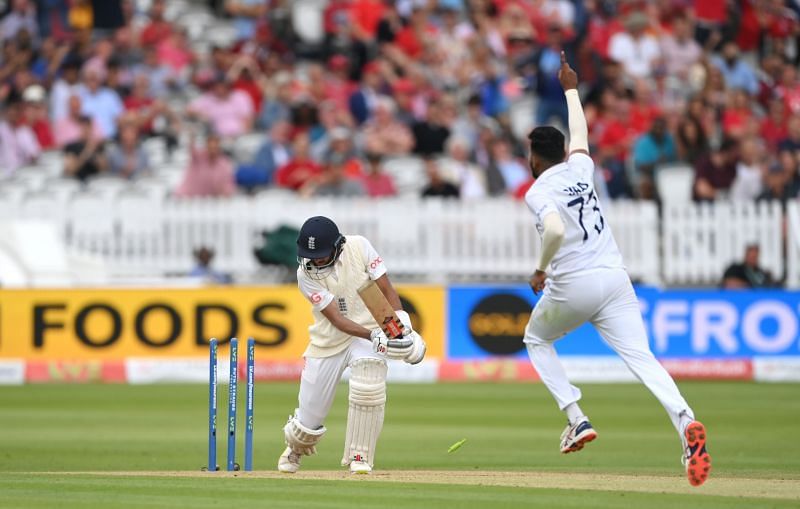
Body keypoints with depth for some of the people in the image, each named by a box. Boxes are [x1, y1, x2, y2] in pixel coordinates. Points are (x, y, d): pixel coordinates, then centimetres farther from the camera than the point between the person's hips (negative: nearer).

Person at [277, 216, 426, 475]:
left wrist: (403, 326, -21)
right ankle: (295, 448, 40)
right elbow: (336, 319, -24)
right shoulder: (306, 274, -18)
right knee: (309, 418, 3)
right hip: (329, 341, 0)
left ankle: (359, 457, -15)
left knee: (368, 387, -30)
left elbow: (386, 289, -7)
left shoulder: (360, 247, -14)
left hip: (369, 331, 0)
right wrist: (374, 336, -38)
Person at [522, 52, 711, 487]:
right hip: (615, 280, 5)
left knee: (536, 338, 25)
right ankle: (685, 421, -37)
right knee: (641, 358, -9)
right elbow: (579, 133, 35)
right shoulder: (579, 169, 13)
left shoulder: (538, 191, -4)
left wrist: (540, 269, -8)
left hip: (572, 285, -5)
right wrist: (571, 89, 49)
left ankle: (576, 419, 10)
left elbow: (556, 230, -24)